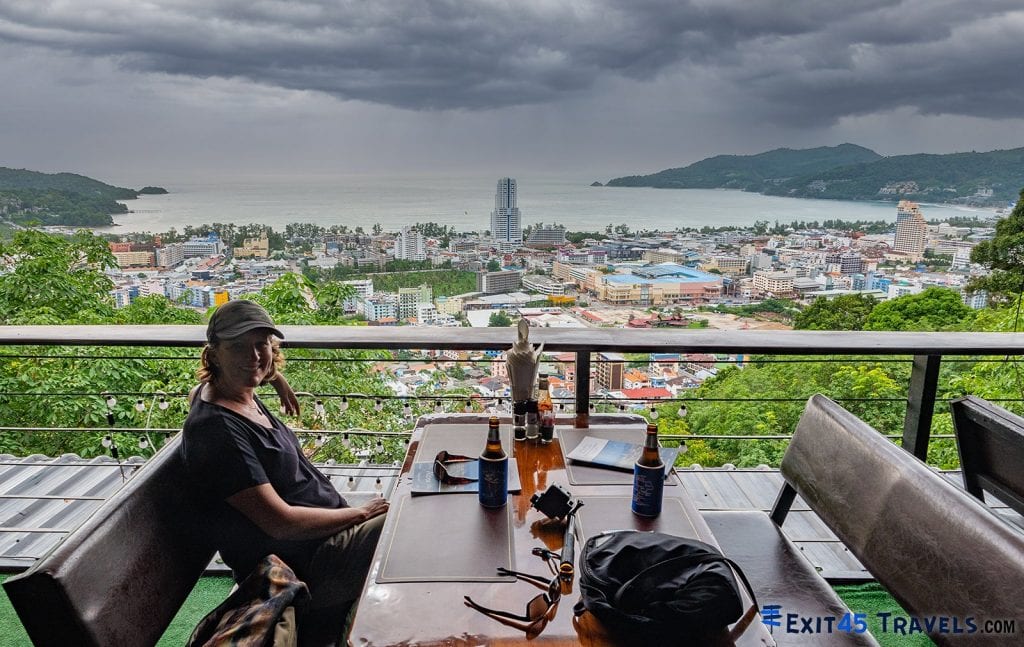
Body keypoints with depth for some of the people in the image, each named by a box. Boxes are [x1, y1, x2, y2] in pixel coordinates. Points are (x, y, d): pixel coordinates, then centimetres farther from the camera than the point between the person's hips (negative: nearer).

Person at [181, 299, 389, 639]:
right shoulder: (218, 430, -25)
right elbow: (281, 522, -25)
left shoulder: (240, 394, 2)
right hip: (304, 570, -10)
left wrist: (274, 377, 17)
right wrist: (360, 513, -15)